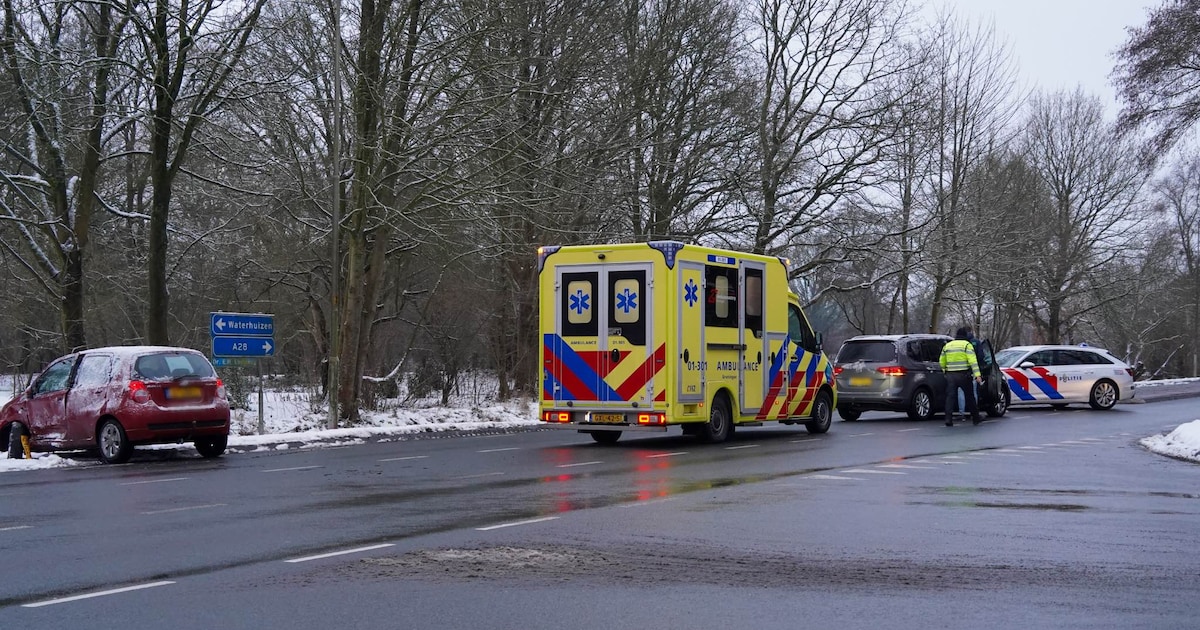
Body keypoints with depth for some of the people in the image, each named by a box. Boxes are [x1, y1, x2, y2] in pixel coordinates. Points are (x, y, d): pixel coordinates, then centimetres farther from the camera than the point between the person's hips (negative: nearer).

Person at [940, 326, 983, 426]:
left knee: (950, 396, 2)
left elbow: (941, 362, 16)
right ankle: (975, 418, 17)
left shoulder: (947, 346, 12)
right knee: (969, 396, 9)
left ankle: (948, 419, -10)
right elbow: (972, 361, -13)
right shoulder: (967, 345, -3)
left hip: (950, 375, 3)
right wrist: (977, 374, -18)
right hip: (964, 375, -3)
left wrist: (945, 371, 31)